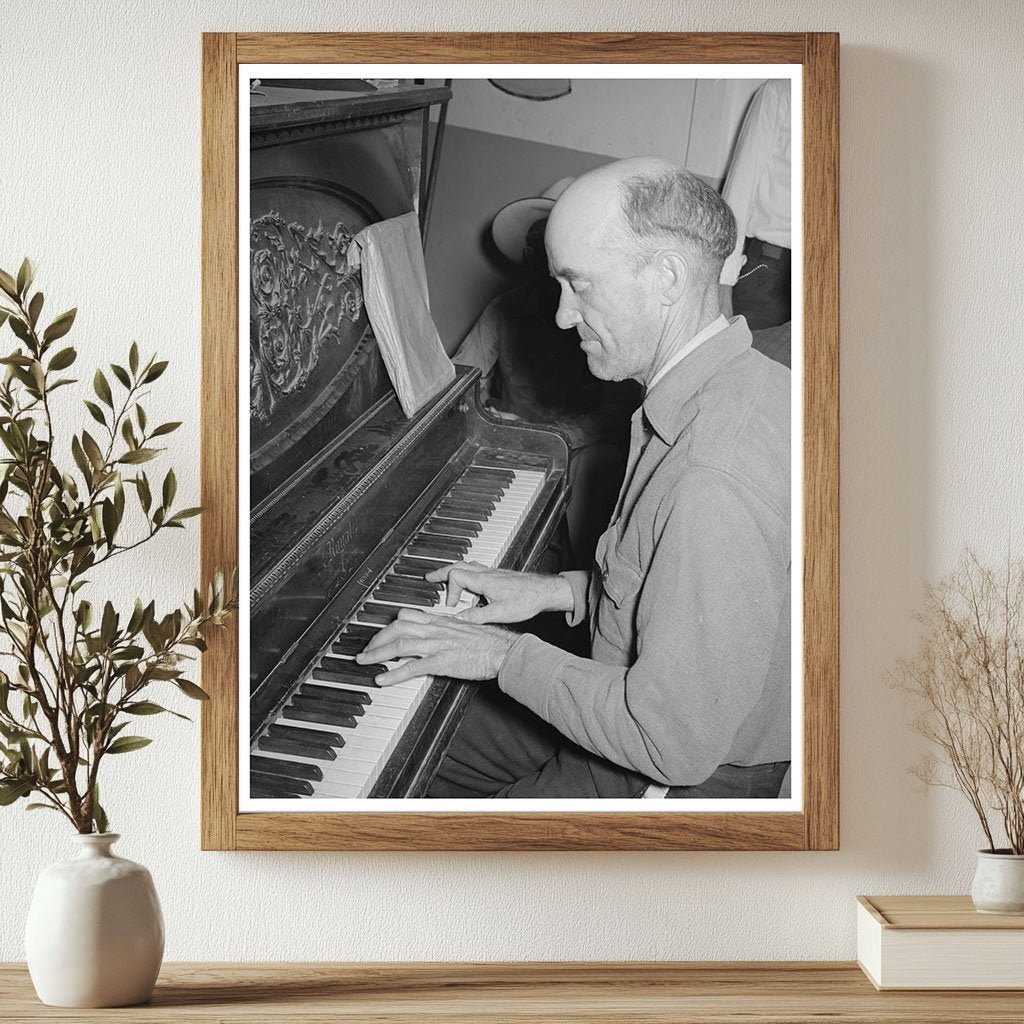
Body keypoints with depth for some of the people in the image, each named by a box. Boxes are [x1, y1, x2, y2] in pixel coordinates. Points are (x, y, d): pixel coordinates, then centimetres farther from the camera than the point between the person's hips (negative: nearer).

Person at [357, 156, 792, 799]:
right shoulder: (750, 380, -1)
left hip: (688, 781, -9)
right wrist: (559, 590, 5)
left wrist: (506, 655, -21)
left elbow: (675, 743, -32)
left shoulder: (718, 481, -35)